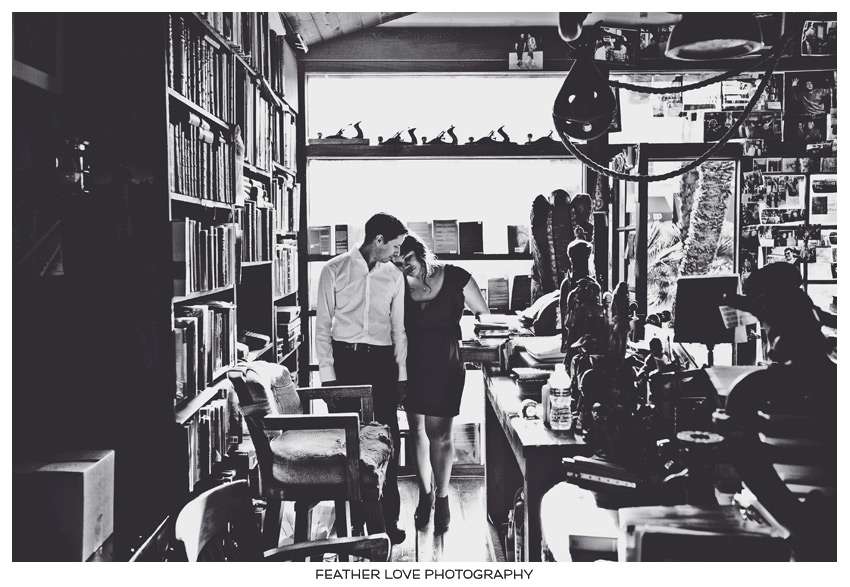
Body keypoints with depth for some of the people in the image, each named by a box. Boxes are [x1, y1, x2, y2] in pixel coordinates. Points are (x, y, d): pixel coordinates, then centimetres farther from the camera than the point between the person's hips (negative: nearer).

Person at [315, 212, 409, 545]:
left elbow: (398, 329, 13)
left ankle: (388, 518, 10)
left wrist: (401, 373, 6)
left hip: (382, 361, 2)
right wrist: (327, 373, -5)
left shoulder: (394, 277, 10)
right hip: (345, 359, -2)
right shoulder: (335, 270, 0)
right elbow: (323, 326, 0)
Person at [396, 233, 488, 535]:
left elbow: (485, 316, 3)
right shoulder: (401, 285, 1)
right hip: (412, 367, 3)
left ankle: (441, 497, 17)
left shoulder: (455, 278, -7)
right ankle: (425, 493, 26)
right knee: (417, 431, 10)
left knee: (439, 434, 1)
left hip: (445, 366, -3)